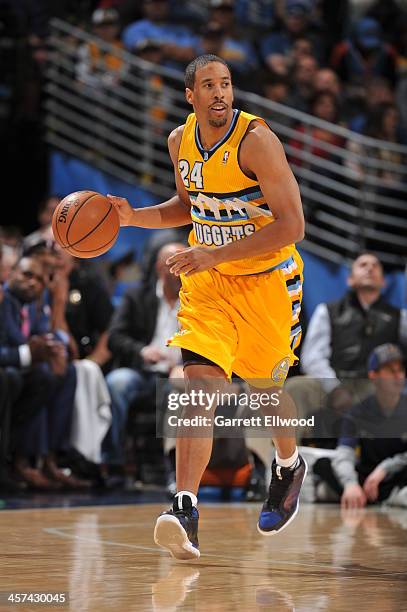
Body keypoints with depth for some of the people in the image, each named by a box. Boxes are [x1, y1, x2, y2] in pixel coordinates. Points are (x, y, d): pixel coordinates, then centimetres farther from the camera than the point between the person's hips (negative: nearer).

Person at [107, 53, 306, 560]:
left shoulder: (256, 140, -21)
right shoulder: (180, 141, 0)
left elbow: (292, 224, -24)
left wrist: (214, 255, -29)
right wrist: (133, 217, 1)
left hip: (266, 280, -4)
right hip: (207, 280, 4)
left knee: (265, 388, 13)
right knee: (200, 385, -15)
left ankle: (289, 467, 46)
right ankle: (185, 511, -23)